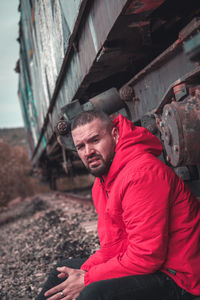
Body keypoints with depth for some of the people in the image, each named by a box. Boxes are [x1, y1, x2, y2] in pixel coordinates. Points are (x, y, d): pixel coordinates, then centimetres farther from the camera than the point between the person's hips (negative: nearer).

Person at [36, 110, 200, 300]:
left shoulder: (142, 173, -24)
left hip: (175, 279, -10)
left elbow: (145, 256, -26)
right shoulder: (102, 180, 8)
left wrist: (87, 280, -18)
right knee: (65, 271, 18)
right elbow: (113, 245, 10)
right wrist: (84, 272, -7)